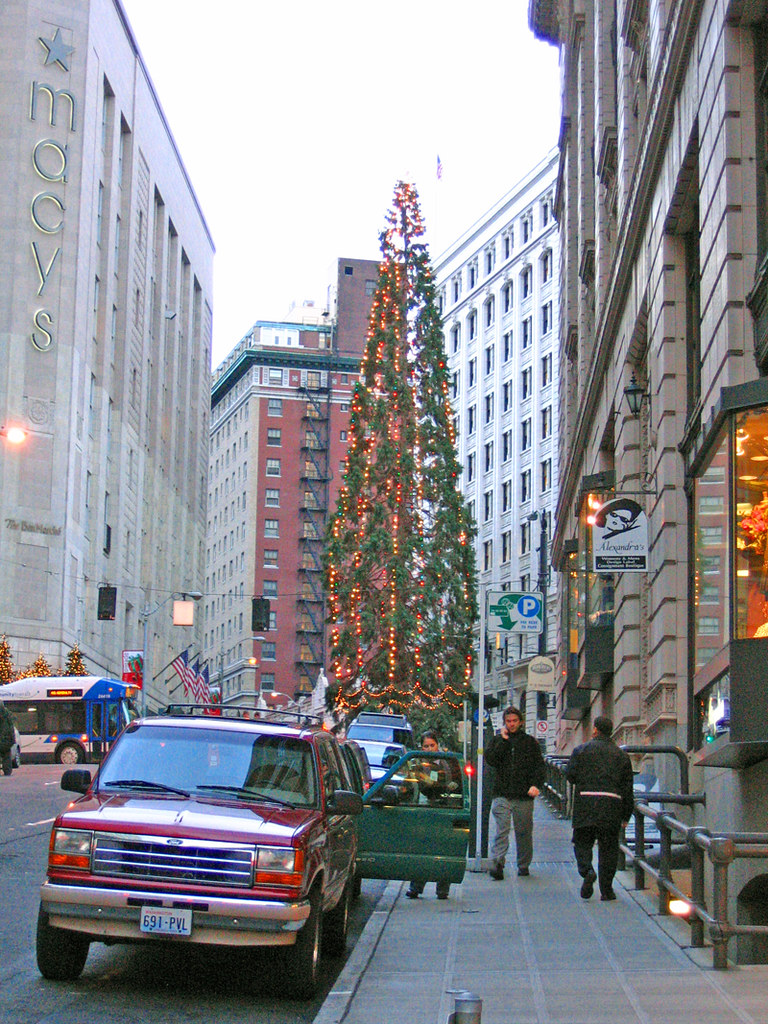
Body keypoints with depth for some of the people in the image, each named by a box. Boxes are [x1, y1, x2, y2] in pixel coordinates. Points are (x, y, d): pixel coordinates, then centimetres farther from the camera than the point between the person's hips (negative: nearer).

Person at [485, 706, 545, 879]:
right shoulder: (497, 740, 12)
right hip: (502, 795, -1)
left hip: (524, 796, 1)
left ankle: (524, 865, 19)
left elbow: (539, 766, 6)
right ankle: (496, 863, -20)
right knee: (501, 831, -12)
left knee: (524, 832, 7)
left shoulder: (530, 742, 10)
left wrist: (536, 785, -9)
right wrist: (503, 740, -7)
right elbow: (491, 760, -4)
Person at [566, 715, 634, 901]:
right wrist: (626, 815, 14)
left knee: (582, 842, 9)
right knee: (608, 847, 7)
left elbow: (570, 775, 0)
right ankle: (606, 889, 5)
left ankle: (587, 871, -18)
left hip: (585, 803, -2)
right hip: (612, 804, 2)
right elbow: (627, 787, 10)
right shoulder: (621, 755, 10)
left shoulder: (581, 750, 3)